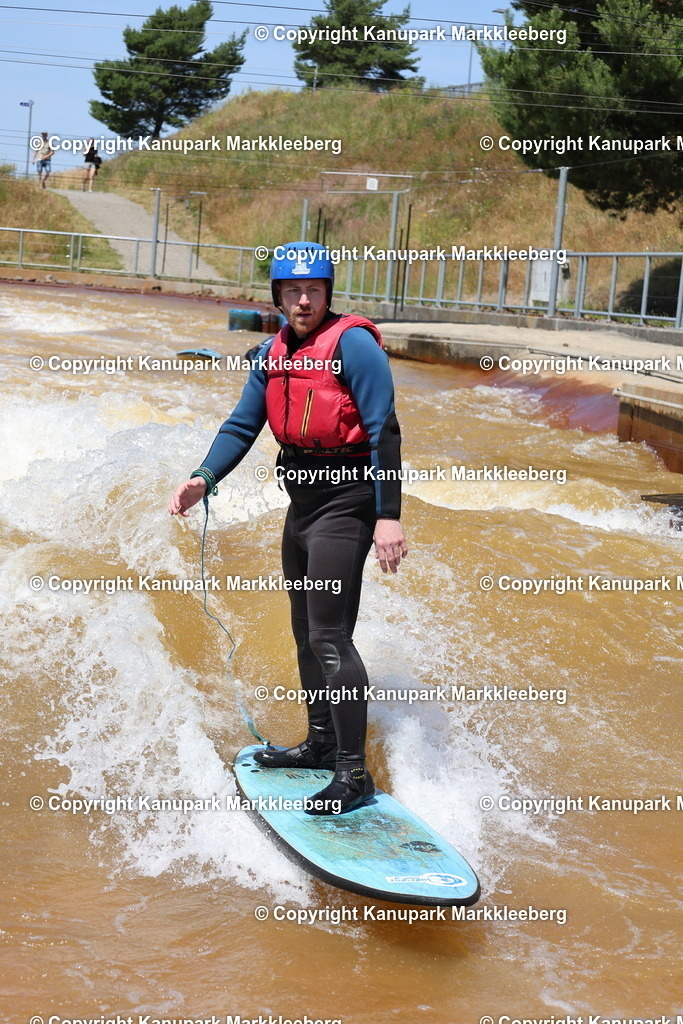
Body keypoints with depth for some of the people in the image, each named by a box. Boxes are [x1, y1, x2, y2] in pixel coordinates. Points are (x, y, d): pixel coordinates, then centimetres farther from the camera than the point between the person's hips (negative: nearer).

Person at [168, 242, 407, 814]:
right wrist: (203, 479, -5)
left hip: (346, 502, -8)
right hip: (303, 502, 9)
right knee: (306, 633, 16)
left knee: (329, 636, -12)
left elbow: (384, 430, -17)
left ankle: (354, 774, -8)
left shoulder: (351, 342, -13)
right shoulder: (274, 353, 11)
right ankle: (321, 743, 32)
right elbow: (242, 427, 12)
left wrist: (388, 517, -23)